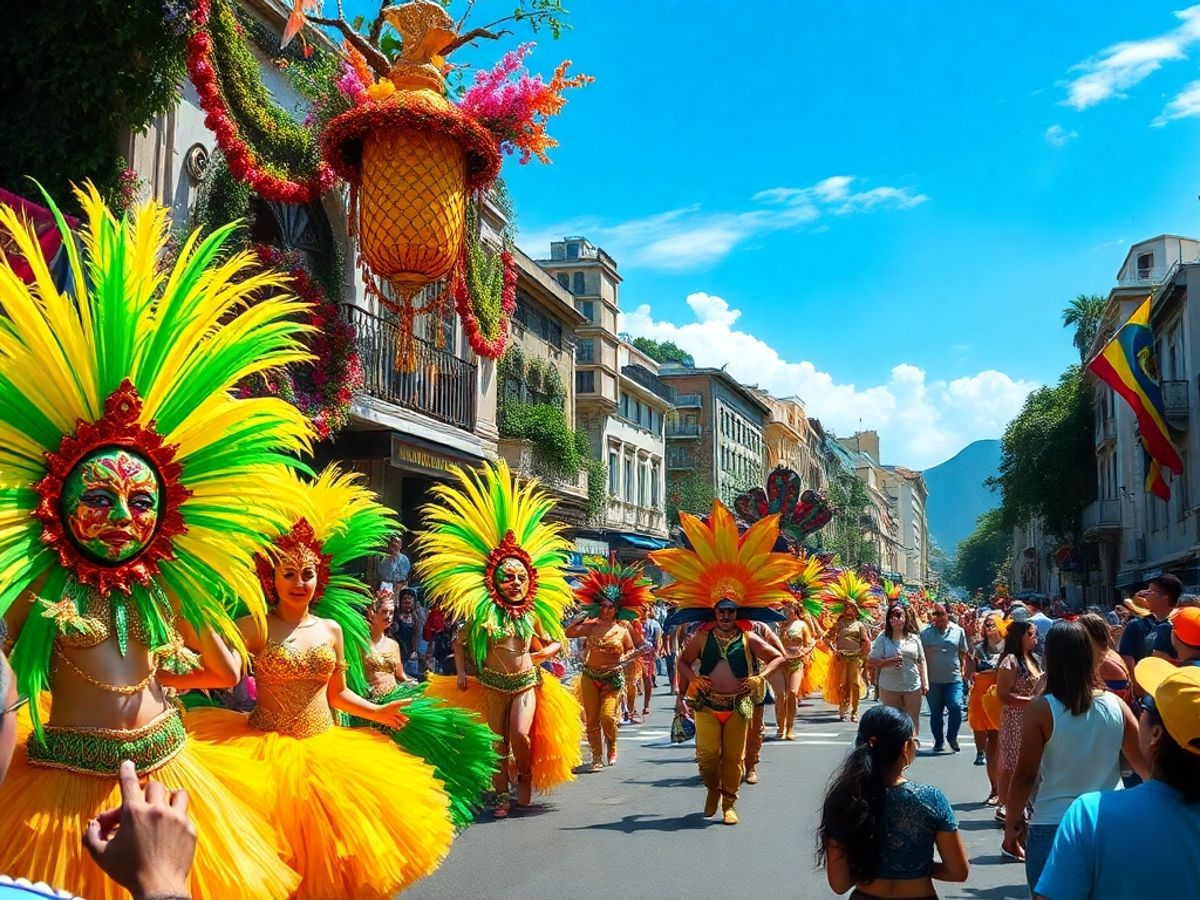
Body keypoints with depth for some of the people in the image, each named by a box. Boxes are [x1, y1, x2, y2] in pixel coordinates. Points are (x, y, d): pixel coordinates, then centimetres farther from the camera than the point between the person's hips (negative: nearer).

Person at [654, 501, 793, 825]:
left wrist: (760, 677, -7)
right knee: (707, 754, -5)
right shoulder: (702, 638, 2)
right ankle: (713, 790, 24)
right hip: (707, 704, 0)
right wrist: (692, 678, -4)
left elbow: (779, 657, 6)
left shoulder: (748, 638, 0)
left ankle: (728, 803, 19)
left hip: (738, 705, 0)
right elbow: (683, 661, 14)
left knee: (733, 757, 5)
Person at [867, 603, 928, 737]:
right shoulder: (883, 638, -3)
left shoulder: (914, 638, 5)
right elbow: (871, 662, -6)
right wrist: (891, 661, -19)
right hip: (889, 688, -1)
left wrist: (925, 683, 5)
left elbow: (921, 661, 11)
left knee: (913, 722, 4)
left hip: (913, 687, 1)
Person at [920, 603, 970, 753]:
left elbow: (963, 654, 9)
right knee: (935, 712, 9)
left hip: (954, 679, 0)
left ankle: (952, 736, 9)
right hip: (933, 680, 0)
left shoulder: (958, 631, 2)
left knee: (956, 707, -14)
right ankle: (938, 741, 25)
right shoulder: (925, 632, -2)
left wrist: (962, 671, 0)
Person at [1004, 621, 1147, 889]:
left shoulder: (1041, 709, -11)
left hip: (1052, 828, -3)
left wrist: (1012, 822, 4)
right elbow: (1145, 764, 6)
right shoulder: (1115, 705, -3)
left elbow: (1024, 775, -8)